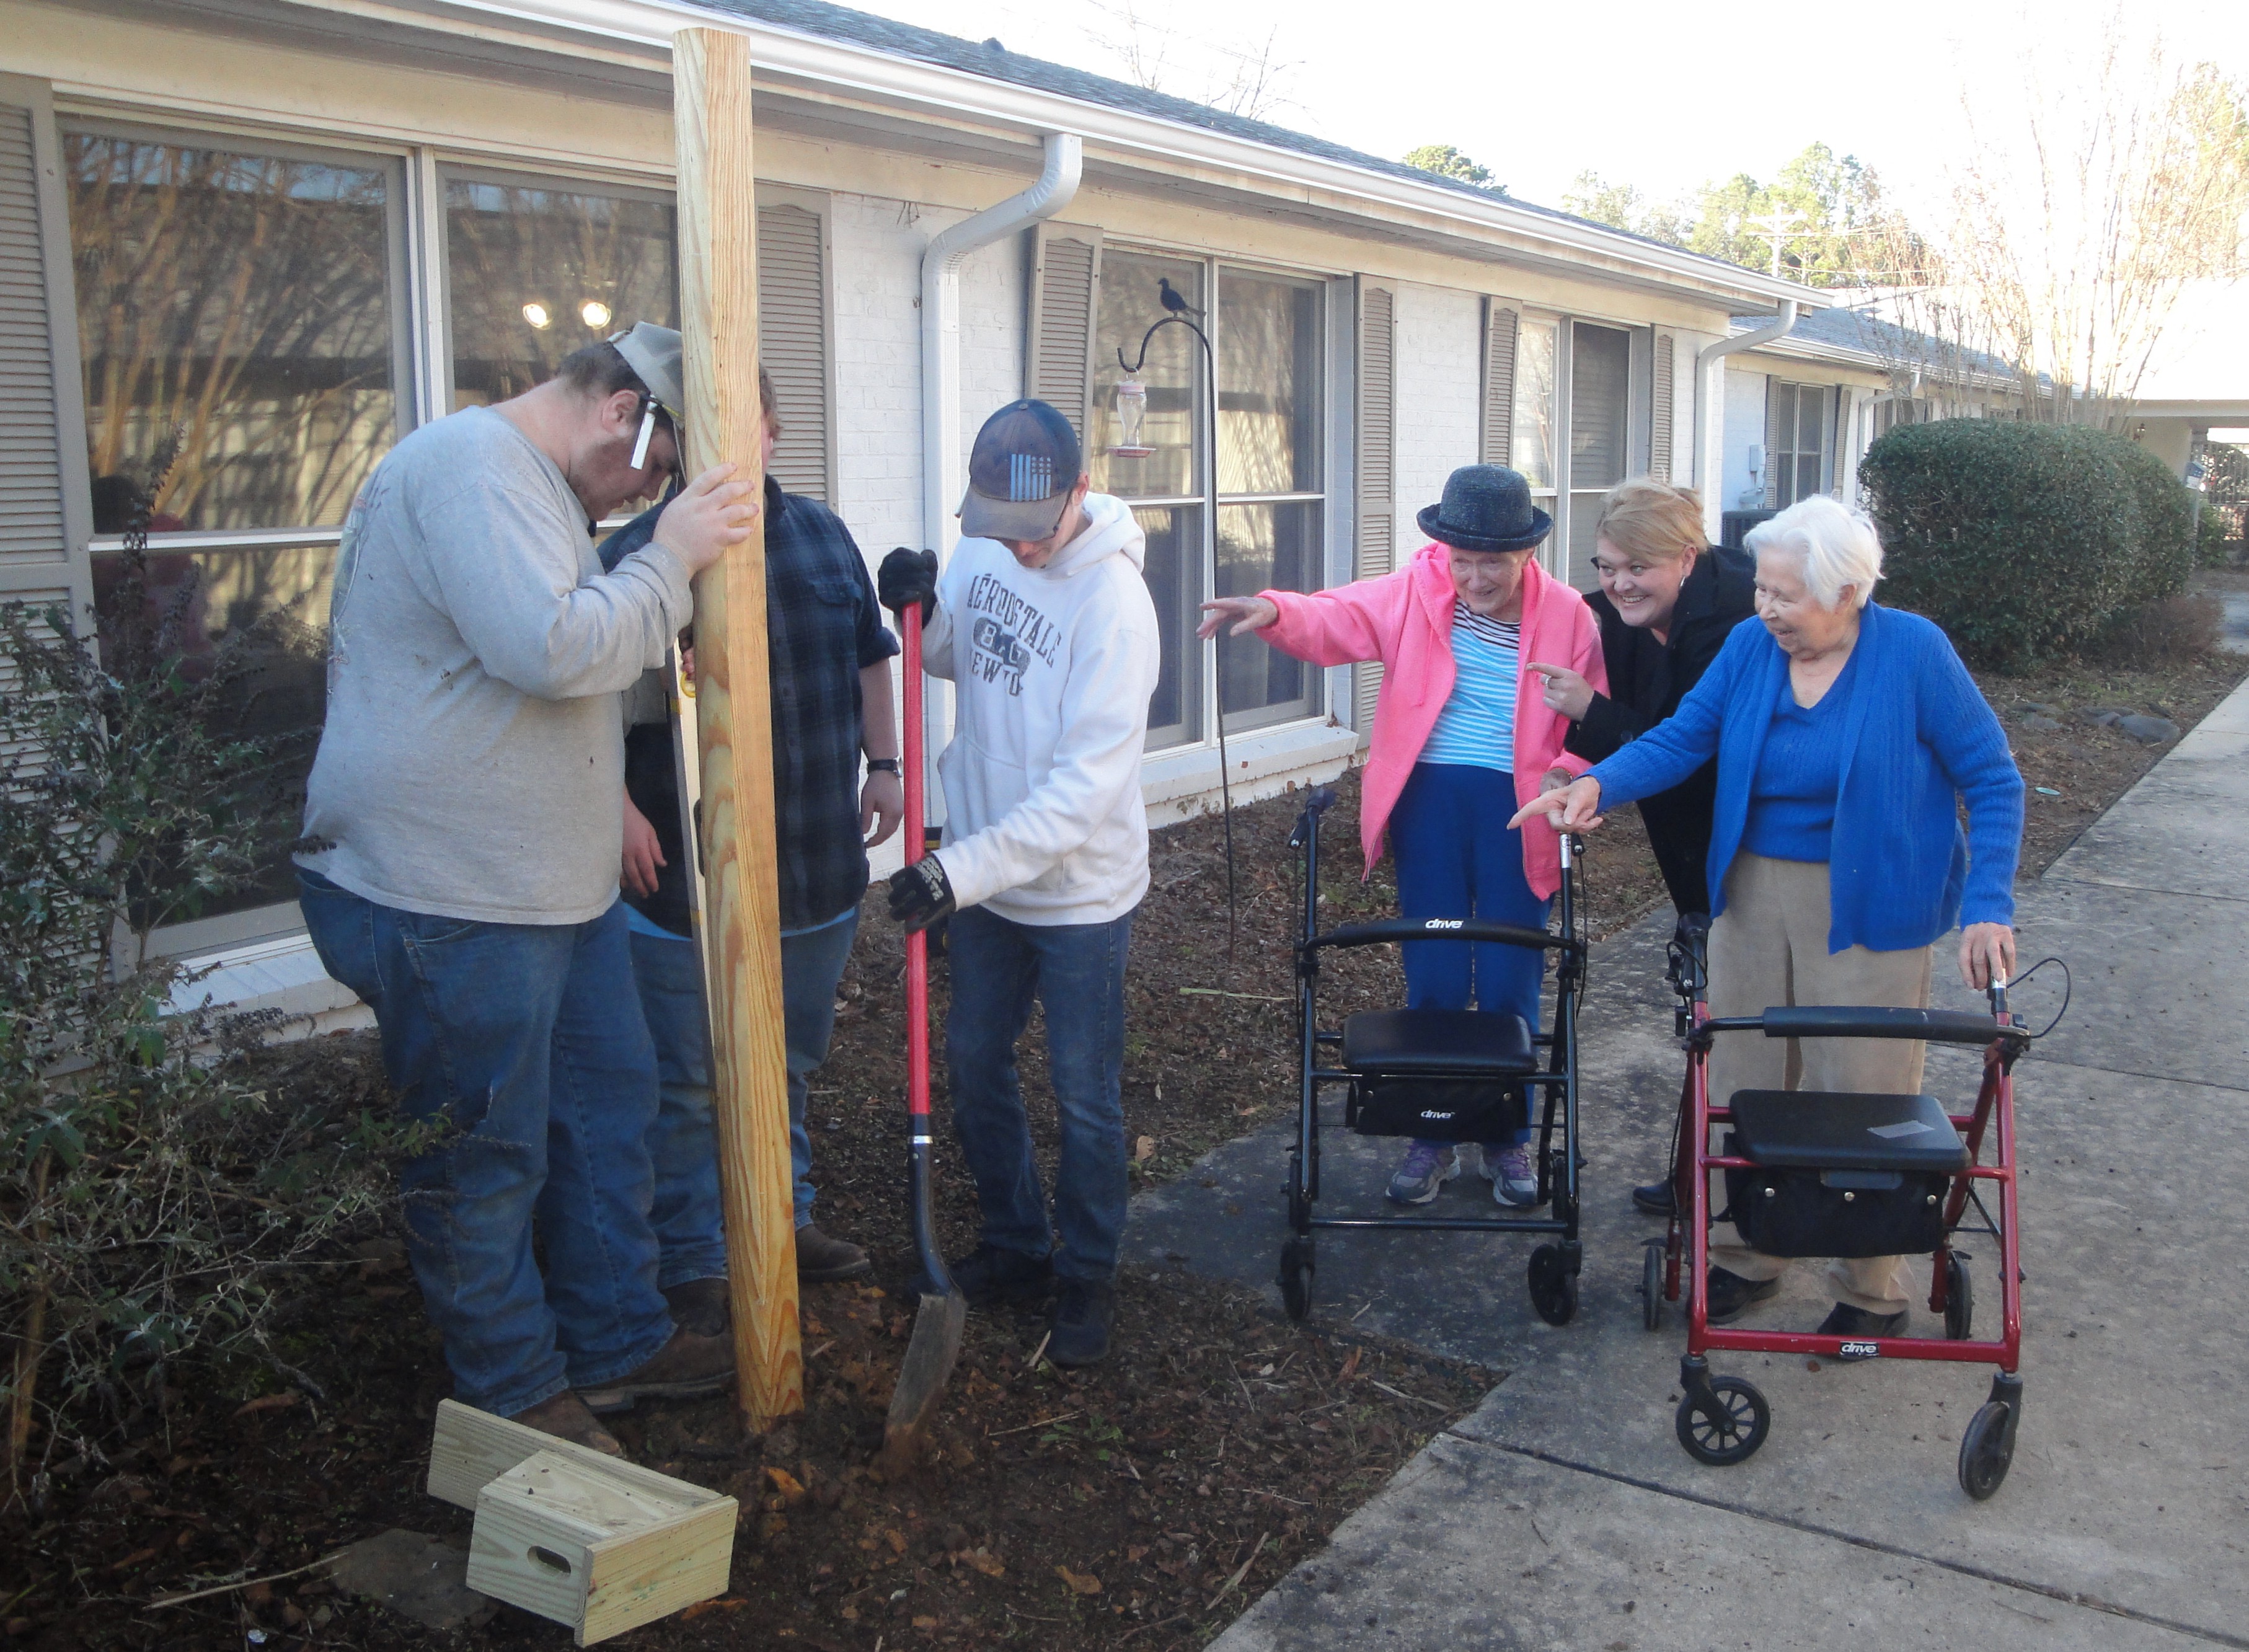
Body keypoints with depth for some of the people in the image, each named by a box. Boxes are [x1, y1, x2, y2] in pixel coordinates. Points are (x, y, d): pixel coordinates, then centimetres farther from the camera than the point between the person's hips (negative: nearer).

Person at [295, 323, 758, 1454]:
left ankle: (617, 1343, 33)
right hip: (447, 901, -11)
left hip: (552, 884, 11)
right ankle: (517, 1399, 22)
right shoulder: (471, 468, -18)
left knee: (609, 1104, 18)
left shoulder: (525, 484, 17)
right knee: (485, 1160, 5)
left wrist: (604, 802, 21)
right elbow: (554, 649, -30)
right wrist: (672, 559, -17)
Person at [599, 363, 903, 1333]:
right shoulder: (638, 551, -10)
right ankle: (693, 1265, 21)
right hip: (686, 878, -5)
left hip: (819, 871, 6)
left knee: (792, 1067, 21)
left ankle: (783, 1222, 39)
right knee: (688, 1084, 5)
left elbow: (869, 655, 19)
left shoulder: (822, 535, 8)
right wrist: (620, 809, -18)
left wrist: (883, 763, 11)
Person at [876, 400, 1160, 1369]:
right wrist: (918, 610, -10)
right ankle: (1016, 1246, 37)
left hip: (1080, 892, -7)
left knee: (1084, 1097, 6)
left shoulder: (1113, 601, -25)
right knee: (974, 1065, 17)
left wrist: (963, 868, -31)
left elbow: (1087, 789, -28)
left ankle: (1088, 1276, 27)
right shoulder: (982, 550, -4)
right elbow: (949, 657, 13)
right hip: (982, 876, 7)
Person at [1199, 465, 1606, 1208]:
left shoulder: (1567, 616, -4)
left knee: (1509, 983, 7)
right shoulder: (1417, 590, -1)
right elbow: (1337, 619, -10)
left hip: (1518, 809, -1)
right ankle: (1432, 1136, 25)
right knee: (1432, 976, 9)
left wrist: (1570, 776, -21)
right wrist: (1275, 612, -30)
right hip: (1430, 796, 1)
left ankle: (1509, 1139, 26)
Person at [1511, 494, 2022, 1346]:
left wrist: (1988, 906, -16)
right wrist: (1599, 784, -23)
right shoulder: (1751, 646, -1)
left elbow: (1993, 782, -7)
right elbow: (1682, 737, -3)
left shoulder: (1914, 652, -12)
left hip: (1867, 909, -4)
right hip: (1752, 894, 5)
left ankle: (1873, 1291, 21)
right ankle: (1748, 1256, 32)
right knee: (1743, 1084, 12)